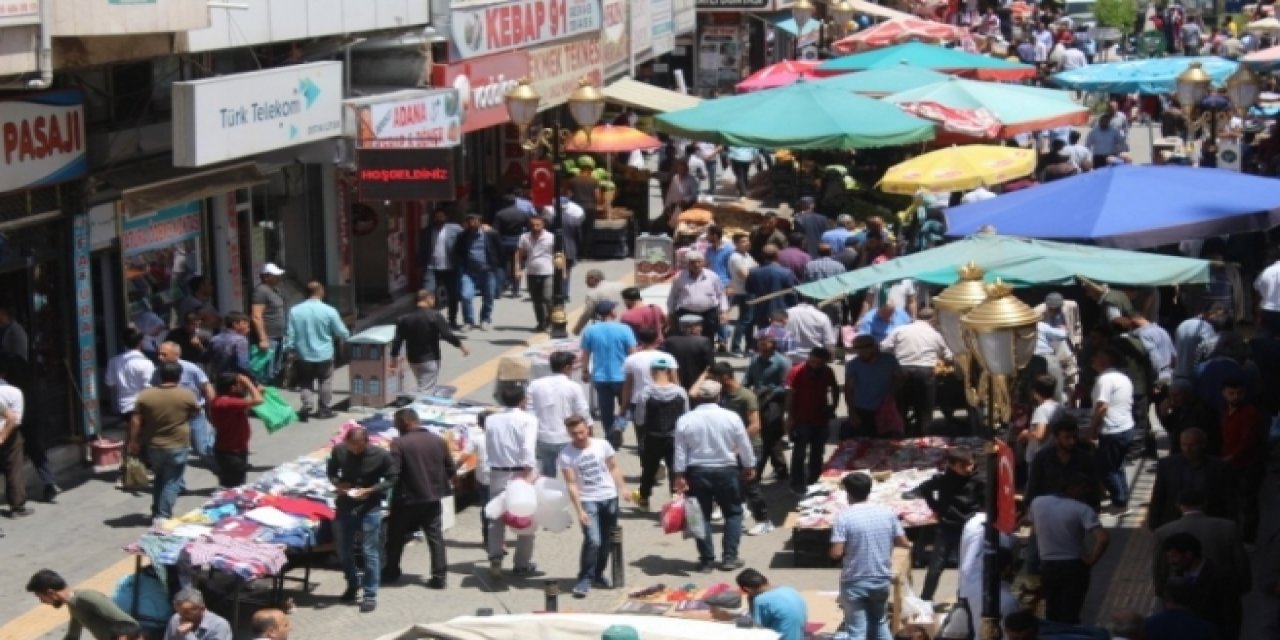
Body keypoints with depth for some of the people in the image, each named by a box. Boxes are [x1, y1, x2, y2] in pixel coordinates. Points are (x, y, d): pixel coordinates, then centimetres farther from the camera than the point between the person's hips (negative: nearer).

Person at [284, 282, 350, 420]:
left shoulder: (295, 310, -7)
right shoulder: (329, 311, -13)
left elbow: (290, 334, -4)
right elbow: (342, 333, -3)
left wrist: (289, 349, 8)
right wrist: (346, 334, 19)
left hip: (304, 355, 2)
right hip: (324, 354, -2)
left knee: (306, 383, 16)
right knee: (325, 382, 15)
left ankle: (306, 407, 3)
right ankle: (325, 410, 20)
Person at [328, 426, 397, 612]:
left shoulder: (381, 455, -16)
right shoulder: (339, 451, -8)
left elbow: (392, 478, -5)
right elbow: (331, 471, 9)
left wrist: (370, 490, -19)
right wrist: (338, 484, -13)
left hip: (369, 508, -4)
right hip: (345, 505, 4)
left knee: (370, 552, -2)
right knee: (343, 549, 14)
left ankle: (370, 595, 7)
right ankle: (352, 585, 36)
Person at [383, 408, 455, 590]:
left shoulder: (399, 443, -14)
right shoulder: (439, 441, 2)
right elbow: (451, 470, 4)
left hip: (407, 499, -4)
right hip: (433, 498, 4)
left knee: (396, 537, 13)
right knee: (435, 537, 9)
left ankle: (391, 572, 22)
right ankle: (439, 576, 4)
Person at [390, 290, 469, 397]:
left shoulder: (405, 318, 3)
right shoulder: (434, 316, -13)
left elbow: (397, 341, 2)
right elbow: (447, 335, -16)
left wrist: (394, 362, 7)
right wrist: (462, 347, -2)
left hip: (413, 360, 6)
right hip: (430, 360, -6)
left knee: (423, 387, 24)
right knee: (426, 391, -7)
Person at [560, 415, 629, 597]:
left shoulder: (602, 445, -2)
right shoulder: (566, 455, -11)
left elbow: (613, 467, 10)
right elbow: (572, 484, -13)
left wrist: (622, 488, 0)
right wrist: (579, 510, -18)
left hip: (609, 497, 4)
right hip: (588, 501, -4)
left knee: (606, 541, 10)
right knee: (593, 541, -17)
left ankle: (598, 575, 26)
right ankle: (584, 580, -7)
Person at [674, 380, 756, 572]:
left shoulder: (685, 420, -5)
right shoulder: (731, 417, -7)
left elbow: (680, 451, -4)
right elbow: (744, 446, 1)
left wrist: (680, 475, 3)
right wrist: (749, 466, 15)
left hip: (697, 472, 1)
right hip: (726, 471, -1)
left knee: (702, 516, 10)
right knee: (733, 513, 13)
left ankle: (706, 560, 9)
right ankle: (729, 557, 7)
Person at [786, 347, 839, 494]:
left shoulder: (827, 372, 4)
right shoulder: (797, 372, -12)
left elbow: (835, 390, 20)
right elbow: (790, 395, -12)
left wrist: (833, 407, 8)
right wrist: (790, 417, -15)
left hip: (821, 420, 6)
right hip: (802, 421, -5)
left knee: (817, 454, 14)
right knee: (799, 454, -4)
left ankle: (814, 483, 25)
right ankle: (797, 485, 0)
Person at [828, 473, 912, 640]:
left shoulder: (844, 517, -13)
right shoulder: (887, 512, -1)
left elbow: (836, 553, -17)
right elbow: (903, 543, 5)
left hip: (855, 583, -4)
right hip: (881, 580, 4)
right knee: (880, 624, 22)